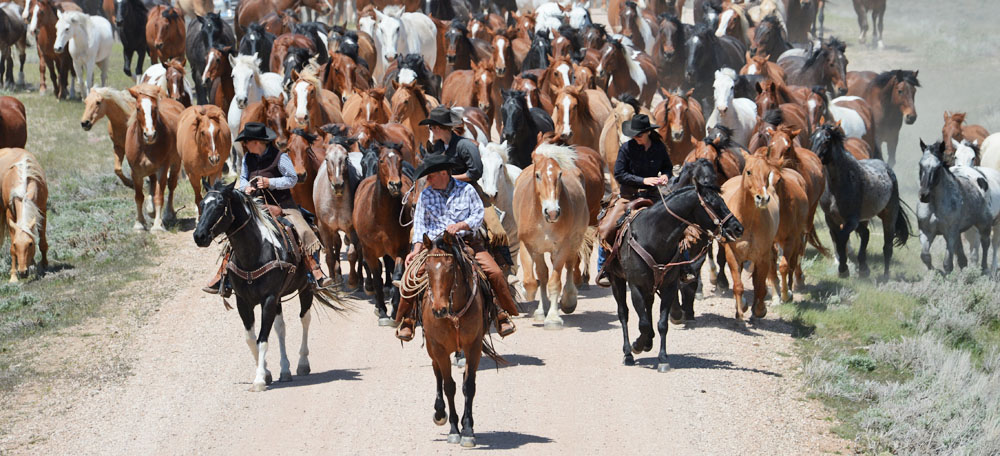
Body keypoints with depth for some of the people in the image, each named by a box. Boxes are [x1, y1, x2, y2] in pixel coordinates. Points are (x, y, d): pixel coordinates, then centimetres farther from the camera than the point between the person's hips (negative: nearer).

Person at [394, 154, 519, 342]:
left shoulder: (466, 190, 0)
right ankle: (407, 319, -1)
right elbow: (420, 225, 4)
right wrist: (417, 249, -9)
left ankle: (503, 313, 2)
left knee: (495, 273, -18)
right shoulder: (426, 195, 6)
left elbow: (478, 215, -1)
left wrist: (460, 225, -19)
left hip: (468, 243, -1)